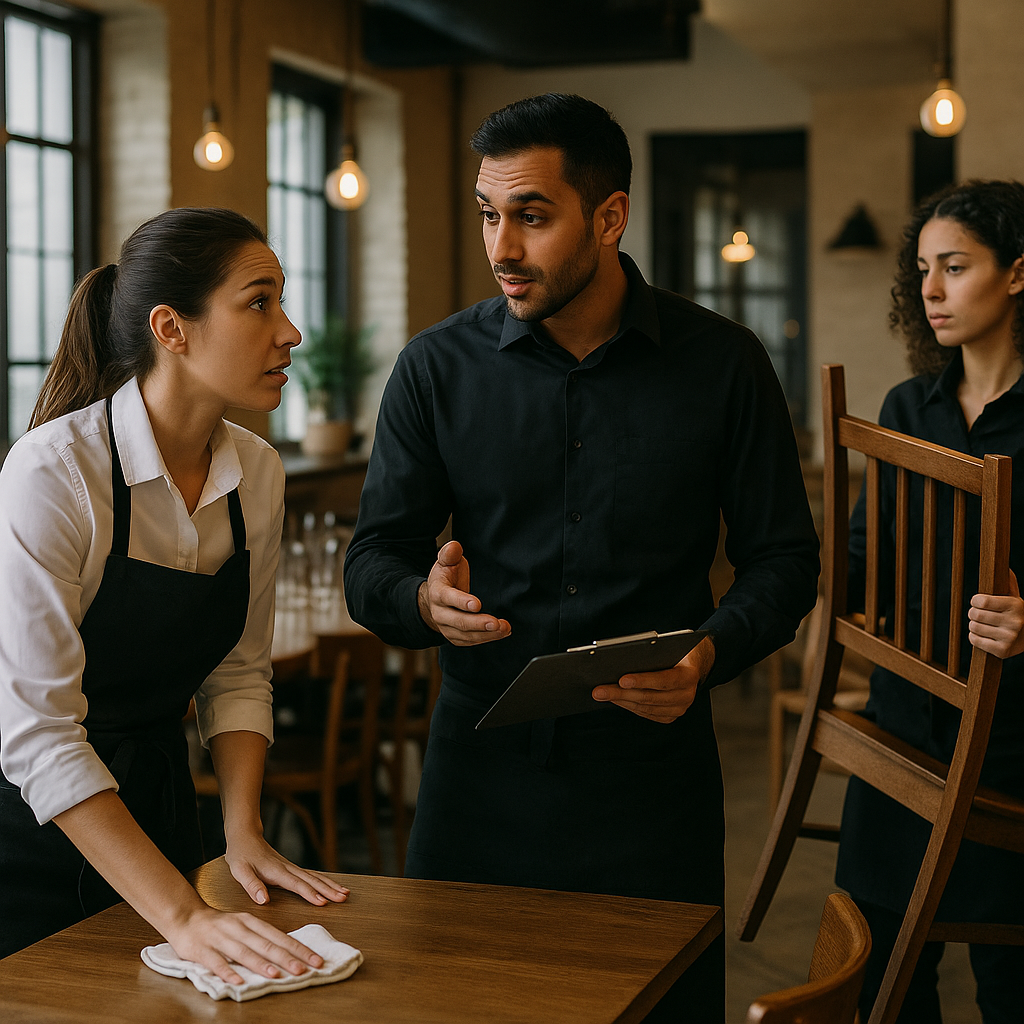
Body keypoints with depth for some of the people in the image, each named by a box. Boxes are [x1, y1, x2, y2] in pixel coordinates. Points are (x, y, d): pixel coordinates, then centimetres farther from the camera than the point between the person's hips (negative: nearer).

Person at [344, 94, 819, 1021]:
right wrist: (427, 602, -21)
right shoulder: (438, 368, 0)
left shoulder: (722, 364, -2)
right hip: (480, 775, 1)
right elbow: (372, 565, 3)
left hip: (653, 778, 0)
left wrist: (708, 656, -15)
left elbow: (783, 559, 4)